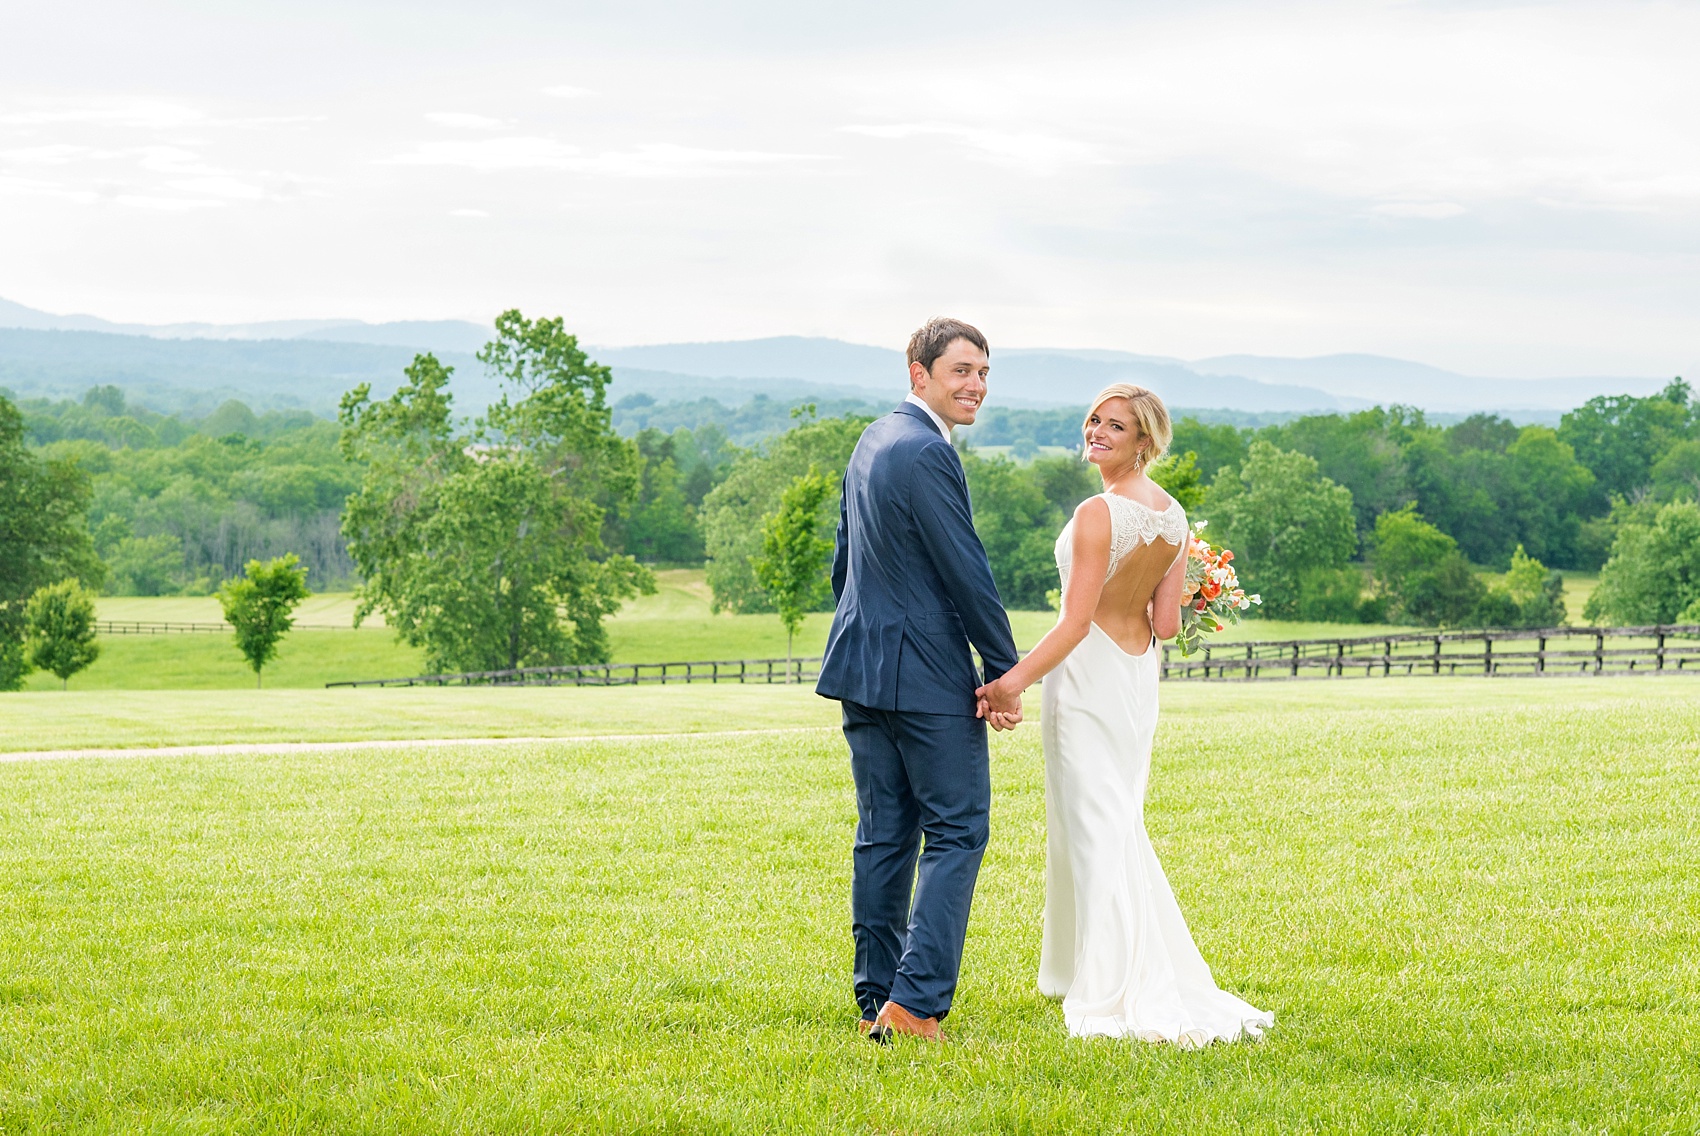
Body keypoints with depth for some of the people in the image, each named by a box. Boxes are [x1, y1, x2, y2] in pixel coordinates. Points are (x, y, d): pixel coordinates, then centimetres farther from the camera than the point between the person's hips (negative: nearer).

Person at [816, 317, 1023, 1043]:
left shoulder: (871, 442, 13)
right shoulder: (927, 455, -17)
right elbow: (967, 574, -16)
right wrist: (1005, 673, -9)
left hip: (862, 667, 9)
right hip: (928, 677, -9)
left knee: (883, 837, 11)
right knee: (956, 834, -3)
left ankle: (876, 1002, 13)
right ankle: (915, 1001, -9)